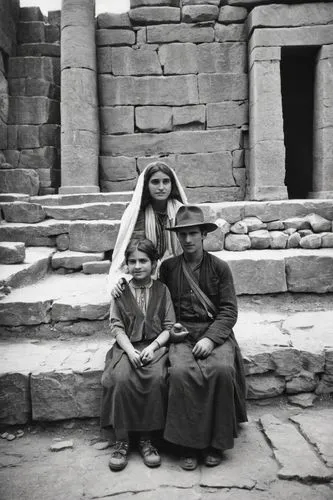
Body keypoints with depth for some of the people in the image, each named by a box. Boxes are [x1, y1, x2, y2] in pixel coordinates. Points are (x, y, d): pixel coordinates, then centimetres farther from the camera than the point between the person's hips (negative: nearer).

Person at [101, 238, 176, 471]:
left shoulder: (162, 290, 5)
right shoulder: (120, 291, 7)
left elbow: (169, 327, 3)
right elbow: (117, 327, 3)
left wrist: (153, 347, -13)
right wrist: (130, 350, -14)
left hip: (155, 345, 0)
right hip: (128, 346, 1)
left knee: (156, 378, -30)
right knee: (121, 378, -29)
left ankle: (146, 439, -13)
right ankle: (122, 441, -14)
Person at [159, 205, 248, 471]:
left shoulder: (220, 267, 3)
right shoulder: (168, 267, 7)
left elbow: (229, 311, -1)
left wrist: (210, 338, -14)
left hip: (216, 331, 0)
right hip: (182, 332, 1)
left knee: (222, 369, -28)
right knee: (180, 371, -28)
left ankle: (216, 442, -7)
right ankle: (188, 443, -10)